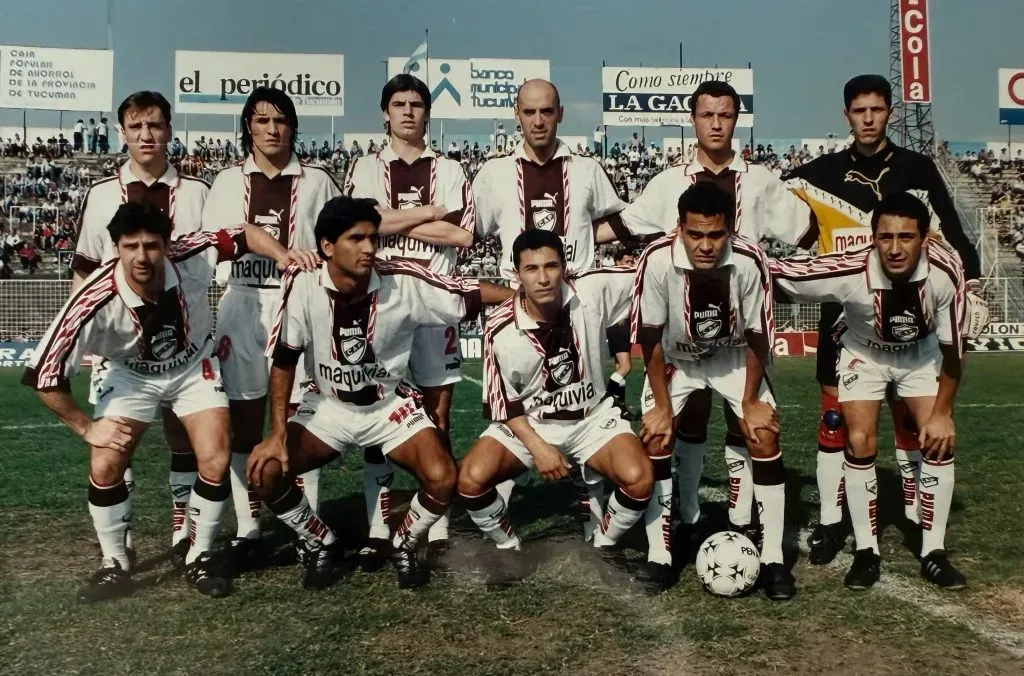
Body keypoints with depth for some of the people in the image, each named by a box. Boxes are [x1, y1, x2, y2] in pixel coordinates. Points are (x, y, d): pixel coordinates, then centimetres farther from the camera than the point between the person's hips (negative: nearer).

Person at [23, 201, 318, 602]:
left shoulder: (191, 257, -31)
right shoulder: (96, 301, -34)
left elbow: (243, 234, -12)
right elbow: (43, 375, -25)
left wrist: (283, 255, -30)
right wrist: (87, 427, -17)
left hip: (194, 367, 1)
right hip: (131, 376, 0)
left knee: (216, 463, -13)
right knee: (104, 467, -13)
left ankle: (200, 559, 10)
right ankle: (115, 566, 11)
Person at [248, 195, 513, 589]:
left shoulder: (403, 282, -22)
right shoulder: (303, 285, -21)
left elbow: (470, 295, -16)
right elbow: (284, 363, -13)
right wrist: (277, 433, -17)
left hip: (391, 405, 0)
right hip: (328, 407, 1)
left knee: (442, 478, -21)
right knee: (265, 472, -18)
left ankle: (404, 546, 11)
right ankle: (321, 545, 10)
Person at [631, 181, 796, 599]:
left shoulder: (750, 262, -33)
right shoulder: (657, 261, -34)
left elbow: (757, 337, -16)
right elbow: (650, 338, -19)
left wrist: (750, 401, -9)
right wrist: (661, 405, -13)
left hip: (735, 355, 0)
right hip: (674, 357, 0)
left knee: (765, 437, -10)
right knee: (655, 438, -11)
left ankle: (772, 558, 2)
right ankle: (659, 557, 2)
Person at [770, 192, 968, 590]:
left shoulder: (945, 272, -33)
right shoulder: (850, 272, -39)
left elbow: (952, 349, -19)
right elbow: (775, 274, -28)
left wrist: (942, 413, -13)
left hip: (921, 353, 1)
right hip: (863, 353, -1)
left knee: (940, 440, -8)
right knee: (860, 441, -12)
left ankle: (933, 552, 7)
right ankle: (866, 551, 4)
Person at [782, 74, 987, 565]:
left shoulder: (917, 170, 3)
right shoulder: (822, 173, 3)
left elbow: (951, 234, 4)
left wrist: (971, 289, -2)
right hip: (843, 312, 0)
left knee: (910, 414, 6)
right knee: (834, 414, 1)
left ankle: (919, 517, 19)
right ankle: (831, 521, 10)